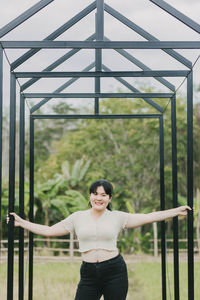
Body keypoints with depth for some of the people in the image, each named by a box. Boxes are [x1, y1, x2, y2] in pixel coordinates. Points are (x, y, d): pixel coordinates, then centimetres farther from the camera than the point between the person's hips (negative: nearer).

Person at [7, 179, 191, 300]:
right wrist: (21, 223, 8)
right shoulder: (78, 217, 7)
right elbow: (49, 231, 10)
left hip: (114, 270, -1)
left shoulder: (117, 217, 3)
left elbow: (148, 217, 3)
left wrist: (176, 211, -1)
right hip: (89, 273, 1)